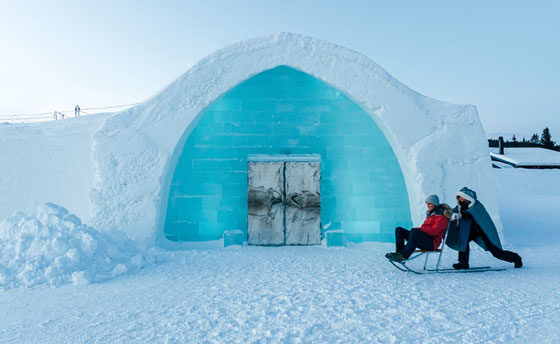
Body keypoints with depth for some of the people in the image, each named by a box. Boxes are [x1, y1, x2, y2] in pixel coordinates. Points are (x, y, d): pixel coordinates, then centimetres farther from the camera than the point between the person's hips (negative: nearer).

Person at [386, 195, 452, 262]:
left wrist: (419, 229, -17)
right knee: (399, 230, -2)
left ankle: (404, 255, -36)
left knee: (414, 231, -37)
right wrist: (419, 229, 1)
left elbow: (434, 231, -16)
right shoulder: (430, 213, 21)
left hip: (432, 243, -9)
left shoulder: (441, 216, -5)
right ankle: (399, 252, -18)